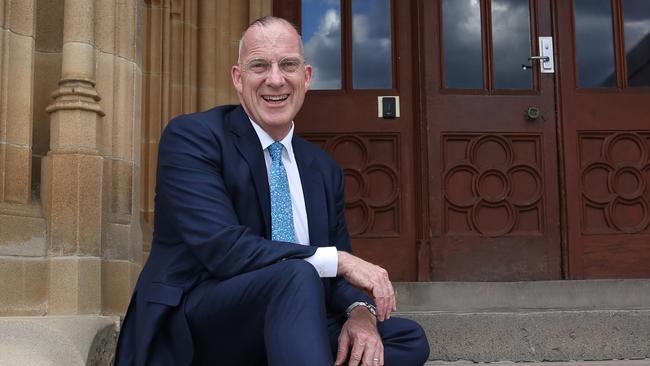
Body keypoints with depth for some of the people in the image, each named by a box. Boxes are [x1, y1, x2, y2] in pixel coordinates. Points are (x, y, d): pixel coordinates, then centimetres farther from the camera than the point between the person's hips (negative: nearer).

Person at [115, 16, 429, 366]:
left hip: (280, 327, 7)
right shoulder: (191, 136, -7)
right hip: (191, 331, -6)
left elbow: (338, 277, 11)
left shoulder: (324, 169, 13)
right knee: (298, 277, -32)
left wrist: (360, 310, -13)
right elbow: (222, 249, -21)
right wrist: (338, 259, -18)